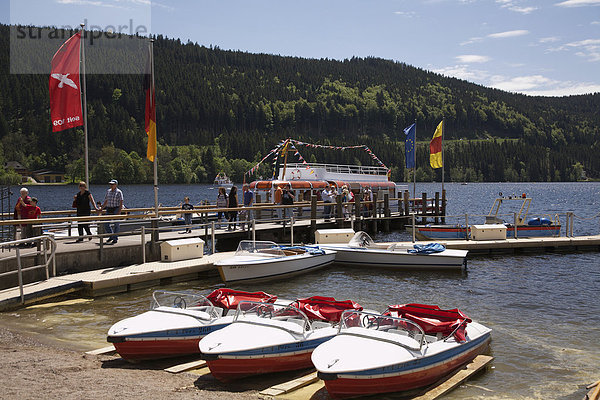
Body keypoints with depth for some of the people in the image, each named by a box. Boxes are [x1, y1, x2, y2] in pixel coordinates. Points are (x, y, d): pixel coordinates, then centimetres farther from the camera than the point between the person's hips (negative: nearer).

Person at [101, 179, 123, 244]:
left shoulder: (119, 192, -8)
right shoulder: (108, 191, 11)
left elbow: (121, 203, -12)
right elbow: (106, 202, 17)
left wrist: (119, 212, -19)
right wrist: (101, 209, 14)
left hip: (116, 209, -6)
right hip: (109, 210, 6)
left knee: (115, 224, 0)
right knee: (106, 224, 3)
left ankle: (115, 239, 9)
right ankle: (111, 237, 20)